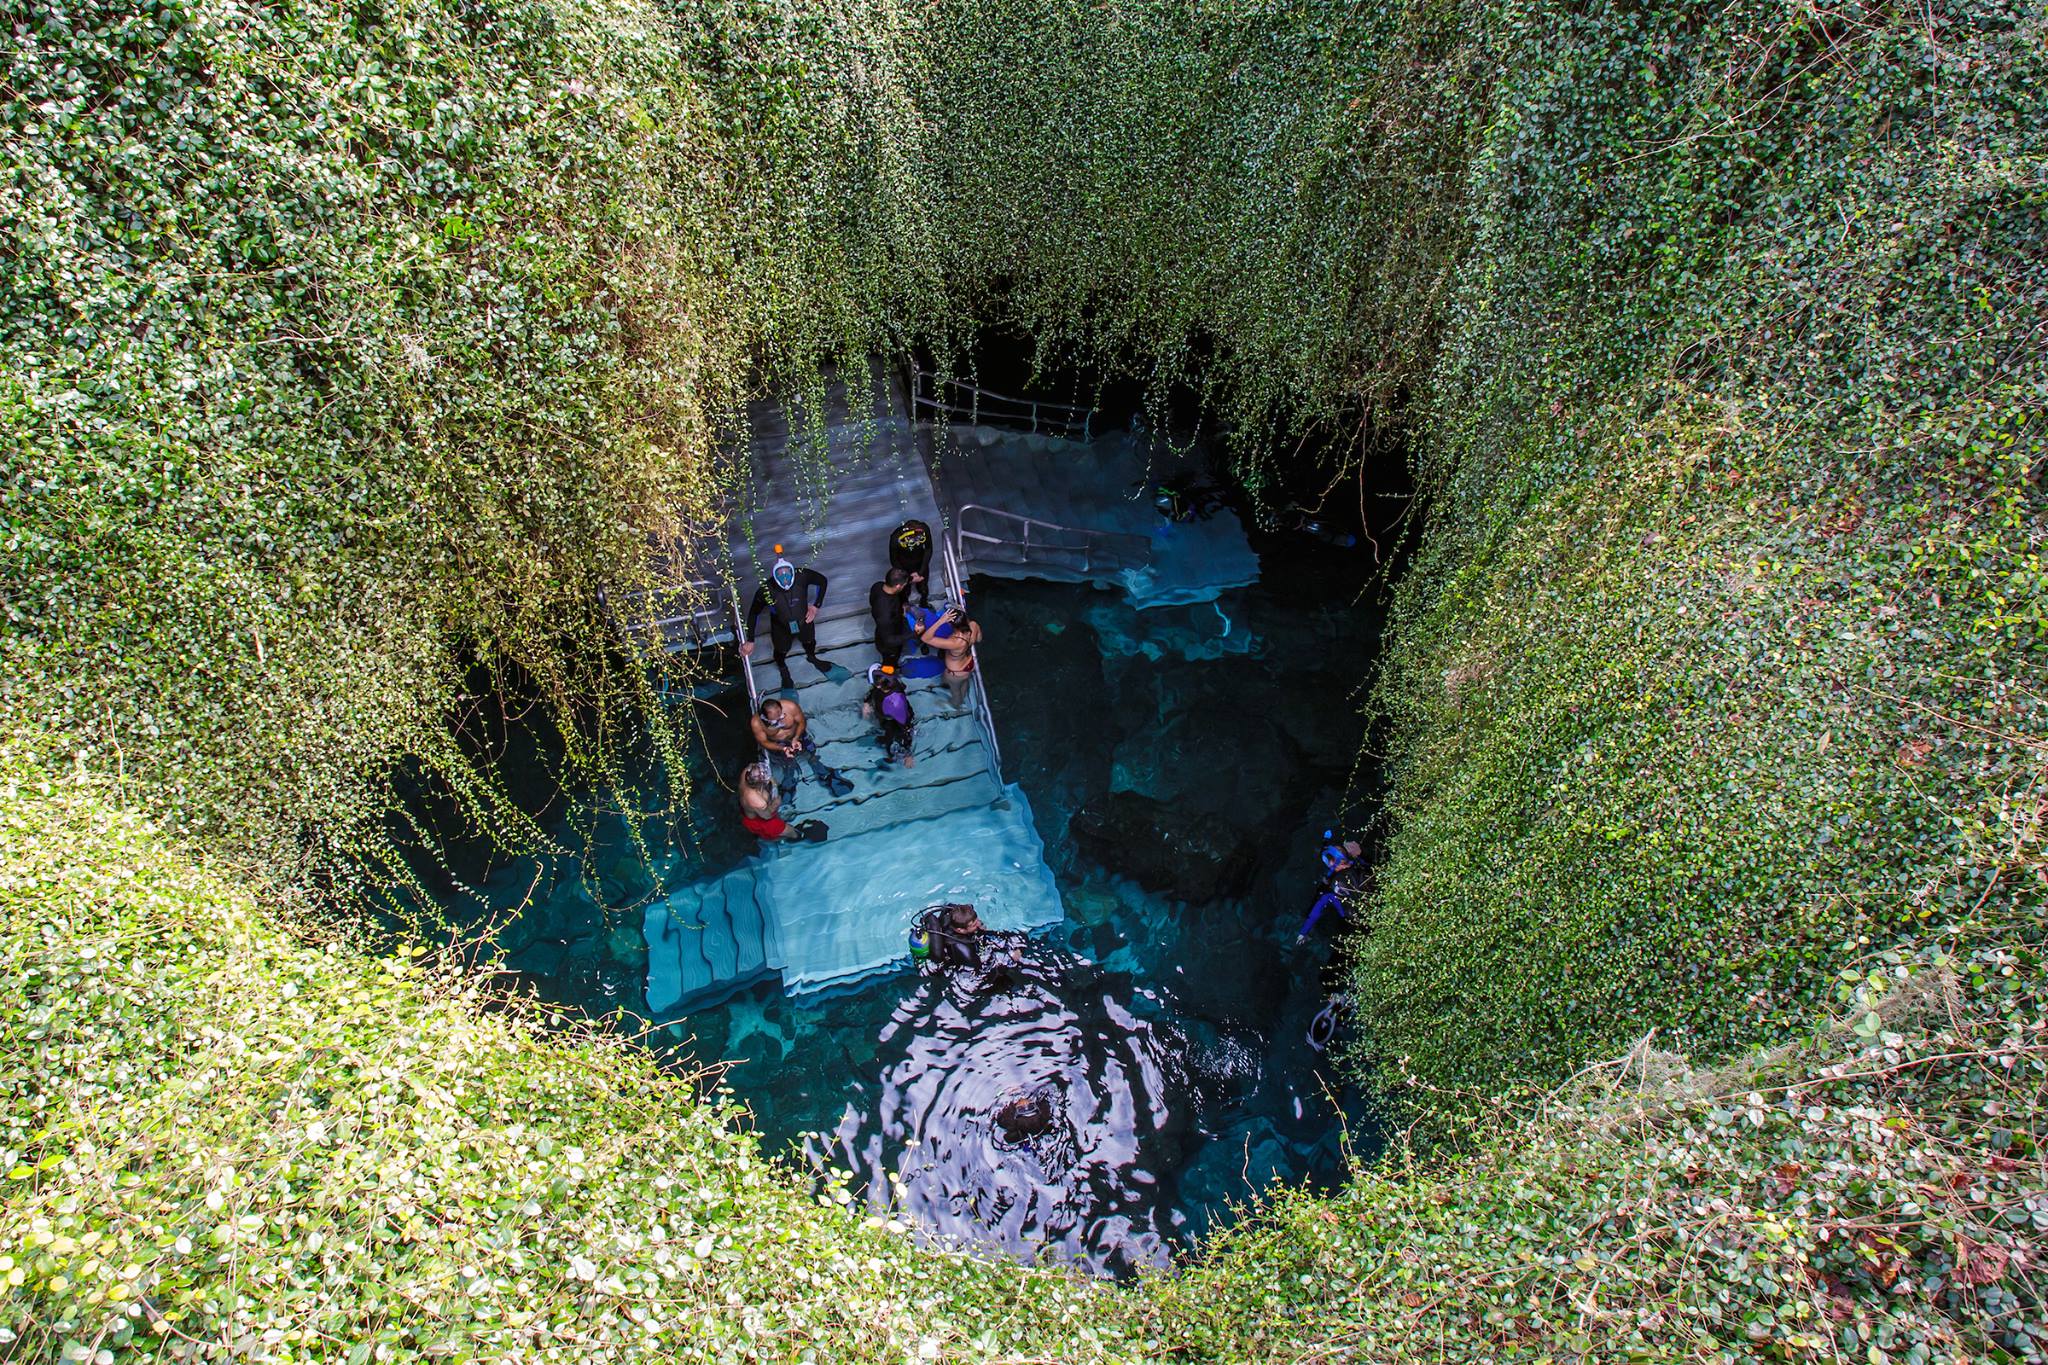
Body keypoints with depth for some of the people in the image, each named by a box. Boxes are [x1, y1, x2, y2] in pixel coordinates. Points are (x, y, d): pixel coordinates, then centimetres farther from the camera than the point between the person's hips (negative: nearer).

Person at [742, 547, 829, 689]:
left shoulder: (802, 576, -35)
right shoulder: (765, 591, -36)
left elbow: (822, 581, -13)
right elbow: (754, 613, -19)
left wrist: (816, 606, -13)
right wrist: (750, 641, -15)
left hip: (804, 619, 2)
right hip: (781, 626, -2)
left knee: (809, 642, 30)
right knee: (781, 650, 22)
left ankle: (812, 657, 67)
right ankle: (783, 670, 58)